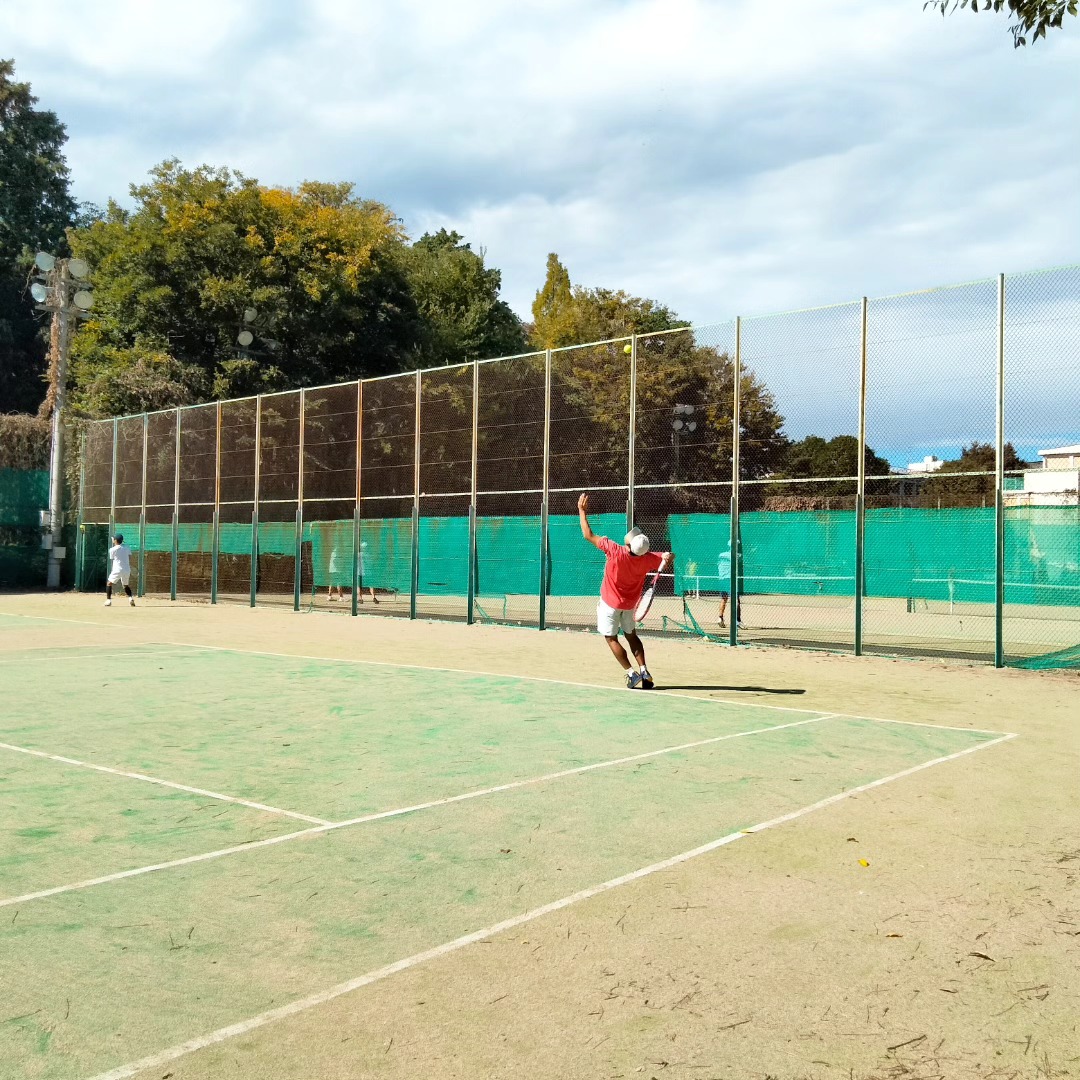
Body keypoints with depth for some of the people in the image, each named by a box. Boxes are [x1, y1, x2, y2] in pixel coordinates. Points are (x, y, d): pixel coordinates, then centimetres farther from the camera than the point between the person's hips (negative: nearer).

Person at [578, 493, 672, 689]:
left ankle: (632, 674, -3)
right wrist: (666, 558, -28)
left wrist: (582, 511, -16)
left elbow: (588, 535, -25)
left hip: (610, 603, -5)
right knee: (631, 636, 20)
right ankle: (644, 673, 12)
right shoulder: (647, 559, -21)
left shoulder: (615, 551, -33)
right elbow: (668, 557, -4)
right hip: (630, 604, 5)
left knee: (611, 638, 6)